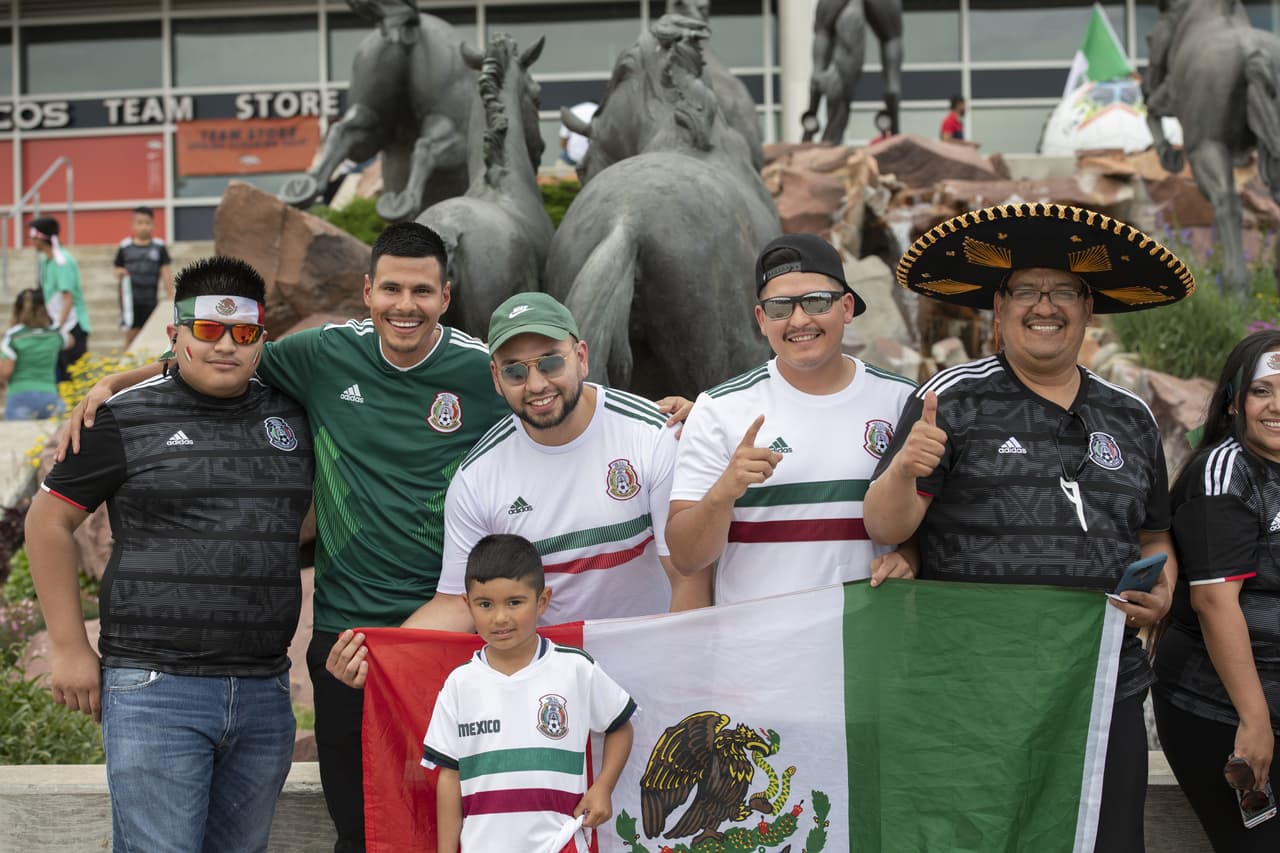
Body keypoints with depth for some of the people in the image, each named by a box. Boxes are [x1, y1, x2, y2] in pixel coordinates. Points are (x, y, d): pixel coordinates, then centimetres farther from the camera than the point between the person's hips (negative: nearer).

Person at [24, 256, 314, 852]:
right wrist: (68, 647, -1)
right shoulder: (127, 419, -1)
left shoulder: (290, 417, 11)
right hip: (154, 690, -4)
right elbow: (48, 521, 3)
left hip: (265, 692, 5)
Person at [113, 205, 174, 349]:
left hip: (150, 299, 0)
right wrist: (119, 273, -11)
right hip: (130, 298, 0)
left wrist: (170, 295, -2)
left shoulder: (159, 246, 3)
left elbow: (166, 271, 2)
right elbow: (116, 267, 13)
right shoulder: (125, 246, 4)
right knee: (131, 333, -1)